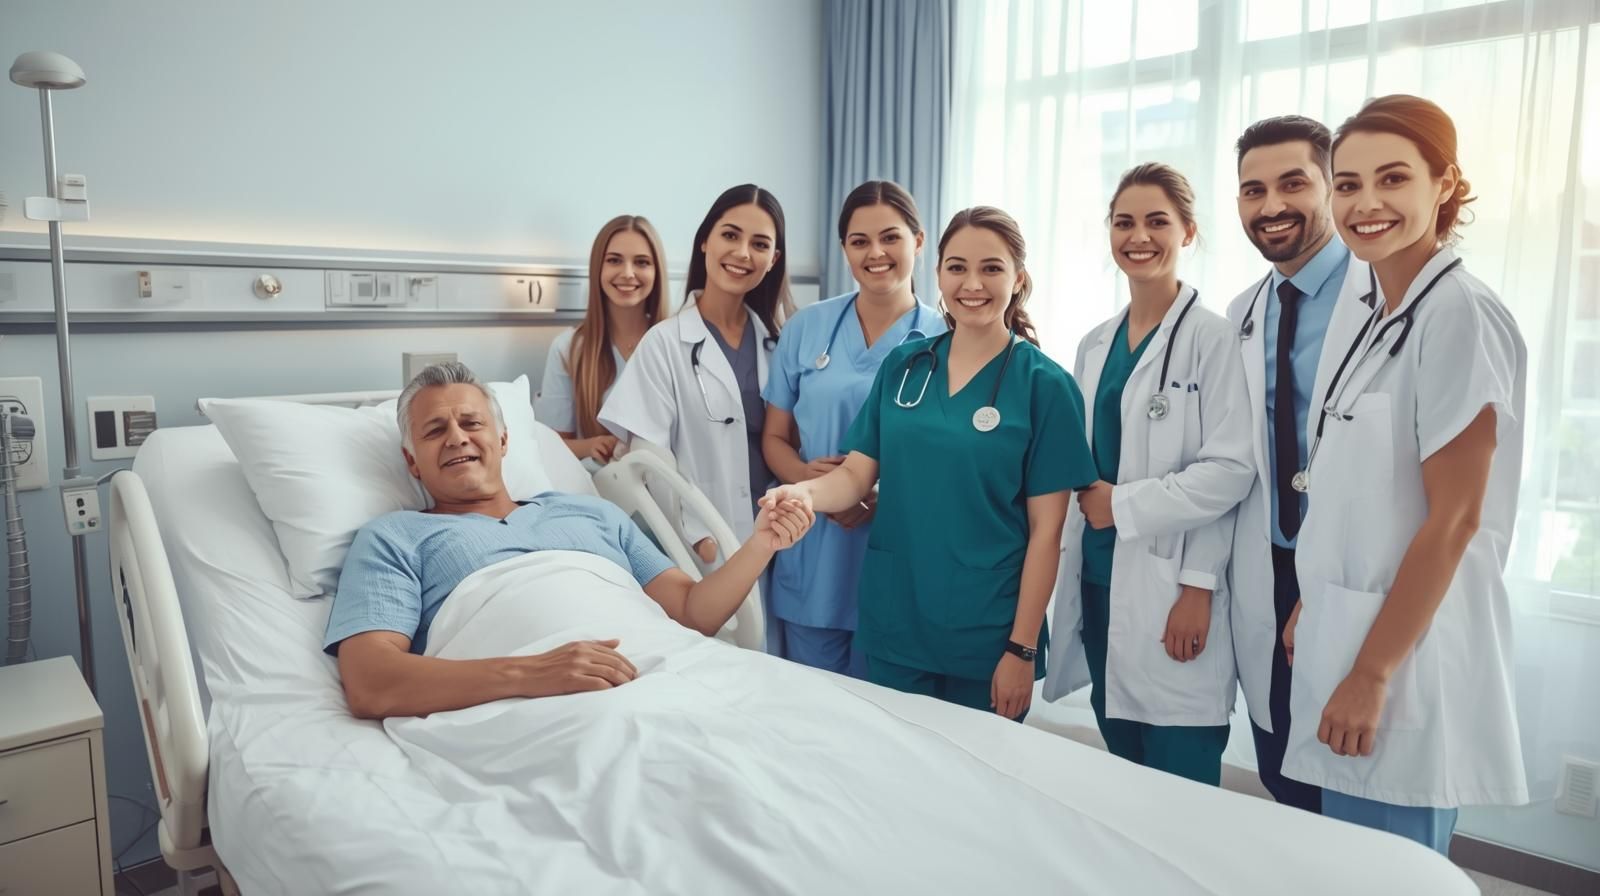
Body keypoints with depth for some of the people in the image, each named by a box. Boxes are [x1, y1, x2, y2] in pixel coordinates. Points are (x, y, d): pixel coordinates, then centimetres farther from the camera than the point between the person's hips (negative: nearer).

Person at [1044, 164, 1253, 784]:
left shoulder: (1211, 336, -7)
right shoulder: (1095, 344, 12)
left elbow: (1230, 468, -13)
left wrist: (1124, 504, -14)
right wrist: (1071, 563, 11)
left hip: (1169, 589, -6)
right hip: (1096, 580, 6)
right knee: (1120, 785, 17)